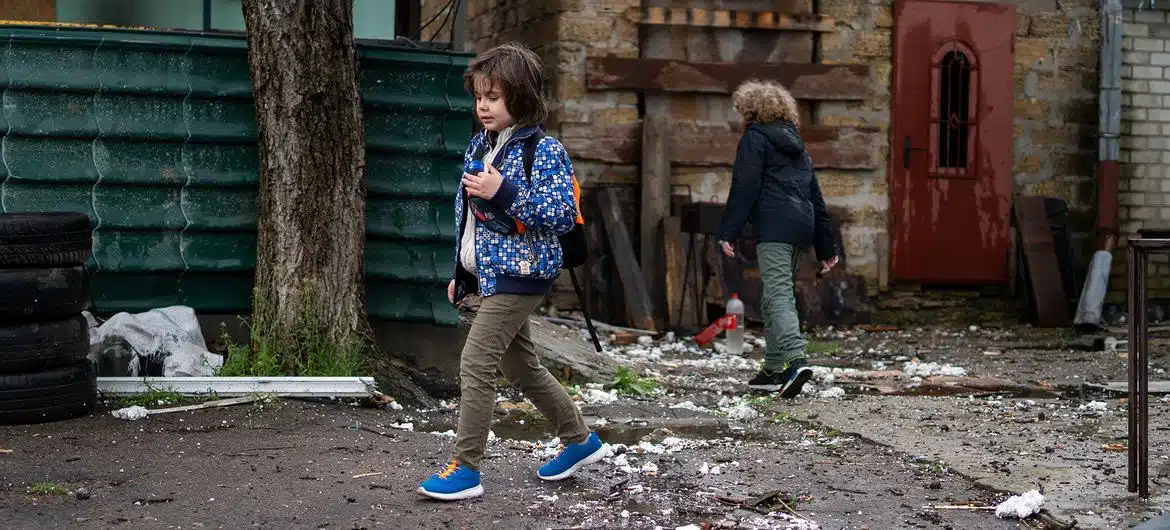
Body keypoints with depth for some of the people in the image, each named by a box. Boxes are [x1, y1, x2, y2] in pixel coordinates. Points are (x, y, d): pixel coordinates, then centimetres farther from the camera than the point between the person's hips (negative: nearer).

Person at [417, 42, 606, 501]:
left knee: (476, 364, -12)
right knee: (520, 366, 17)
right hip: (489, 272, 9)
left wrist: (505, 193, -27)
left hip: (518, 275, -9)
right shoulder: (480, 146, 11)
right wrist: (462, 275, 21)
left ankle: (465, 469, -7)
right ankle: (580, 440, 33)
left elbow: (564, 215, -20)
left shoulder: (544, 150, -14)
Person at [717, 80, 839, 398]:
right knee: (774, 298, 15)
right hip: (801, 228, 8)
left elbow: (744, 188, -9)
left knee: (779, 295, -16)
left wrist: (729, 232, -10)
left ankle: (795, 359, -32)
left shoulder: (755, 138, 3)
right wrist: (826, 247, 26)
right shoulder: (796, 144, 26)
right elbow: (816, 198, 25)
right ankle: (773, 369, 17)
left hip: (773, 227, -8)